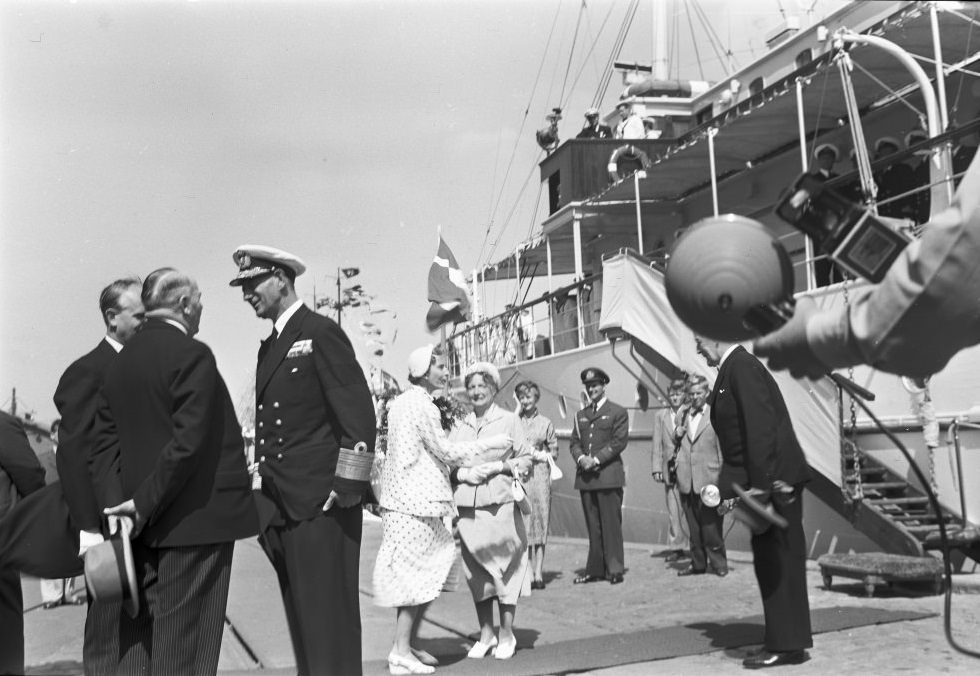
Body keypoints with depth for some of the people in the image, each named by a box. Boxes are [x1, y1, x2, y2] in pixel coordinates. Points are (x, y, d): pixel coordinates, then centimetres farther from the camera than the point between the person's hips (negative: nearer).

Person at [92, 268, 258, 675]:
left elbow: (106, 442, 9)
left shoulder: (119, 362, 12)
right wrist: (144, 503, -13)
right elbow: (188, 443, -20)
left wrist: (116, 503, 1)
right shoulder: (192, 355, -13)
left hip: (144, 522, 8)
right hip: (195, 521, -8)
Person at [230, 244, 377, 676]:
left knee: (329, 620, -3)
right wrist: (265, 490, 15)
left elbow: (358, 415, -13)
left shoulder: (321, 333, -7)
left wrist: (346, 490, -17)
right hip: (282, 506, 8)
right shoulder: (269, 347, 18)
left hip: (320, 502, -8)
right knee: (301, 621, 13)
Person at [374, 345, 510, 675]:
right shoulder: (422, 405, -14)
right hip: (416, 499, -10)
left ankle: (407, 644, 18)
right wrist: (489, 443, -5)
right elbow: (445, 451, -12)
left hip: (401, 496, 10)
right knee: (420, 574, -4)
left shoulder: (400, 402, 16)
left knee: (421, 573, 14)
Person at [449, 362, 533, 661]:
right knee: (476, 571, 8)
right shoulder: (460, 427, 12)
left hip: (501, 505, -3)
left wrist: (498, 466, -11)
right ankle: (485, 634, 21)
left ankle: (506, 635, 14)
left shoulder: (509, 420, 4)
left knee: (504, 568, 0)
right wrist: (464, 474, -7)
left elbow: (526, 460, 2)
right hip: (468, 509, 3)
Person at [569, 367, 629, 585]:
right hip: (585, 477, 5)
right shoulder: (580, 415, 20)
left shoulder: (618, 412, 4)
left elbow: (619, 441, -5)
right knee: (592, 526, 6)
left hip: (608, 475, -5)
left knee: (611, 524, -5)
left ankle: (615, 569, 1)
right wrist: (581, 457, -6)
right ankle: (595, 569, 11)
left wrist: (596, 459, -12)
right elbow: (574, 442, 15)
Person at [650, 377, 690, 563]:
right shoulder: (660, 415, 13)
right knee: (673, 509, 4)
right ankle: (676, 547, 11)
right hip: (670, 468, 3)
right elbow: (657, 444, 11)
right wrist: (657, 467, 4)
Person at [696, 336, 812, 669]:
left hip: (775, 479, -10)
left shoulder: (742, 367, -15)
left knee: (779, 560, -3)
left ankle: (787, 644, 6)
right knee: (770, 560, 14)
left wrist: (761, 486, -23)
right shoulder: (733, 369, 16)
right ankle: (784, 641, 23)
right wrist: (725, 486, 12)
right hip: (765, 480, 10)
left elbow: (760, 428, -22)